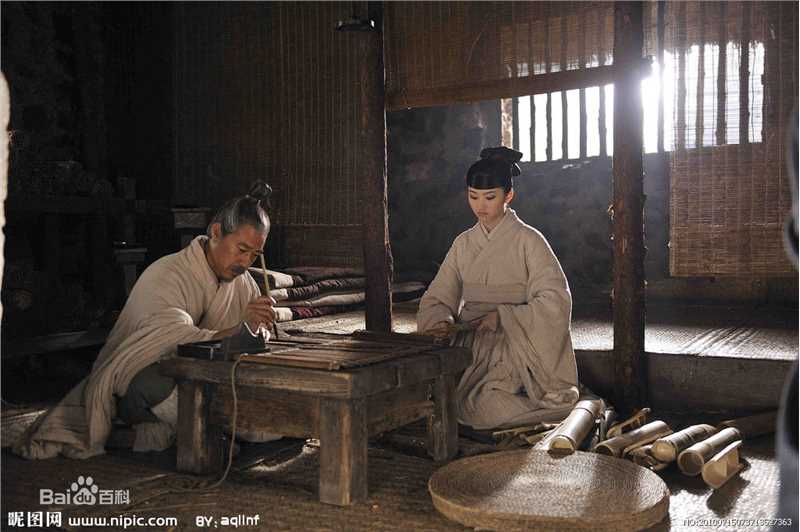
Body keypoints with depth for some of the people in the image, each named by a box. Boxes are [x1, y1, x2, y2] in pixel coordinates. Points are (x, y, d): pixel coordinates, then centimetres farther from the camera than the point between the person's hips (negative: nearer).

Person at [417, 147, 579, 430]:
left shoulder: (528, 240, -4)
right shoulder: (464, 243, 11)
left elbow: (555, 300, -11)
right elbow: (437, 297, 9)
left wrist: (503, 316, -19)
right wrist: (441, 319, -14)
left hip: (513, 344, -4)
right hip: (470, 345, 4)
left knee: (485, 406, -26)